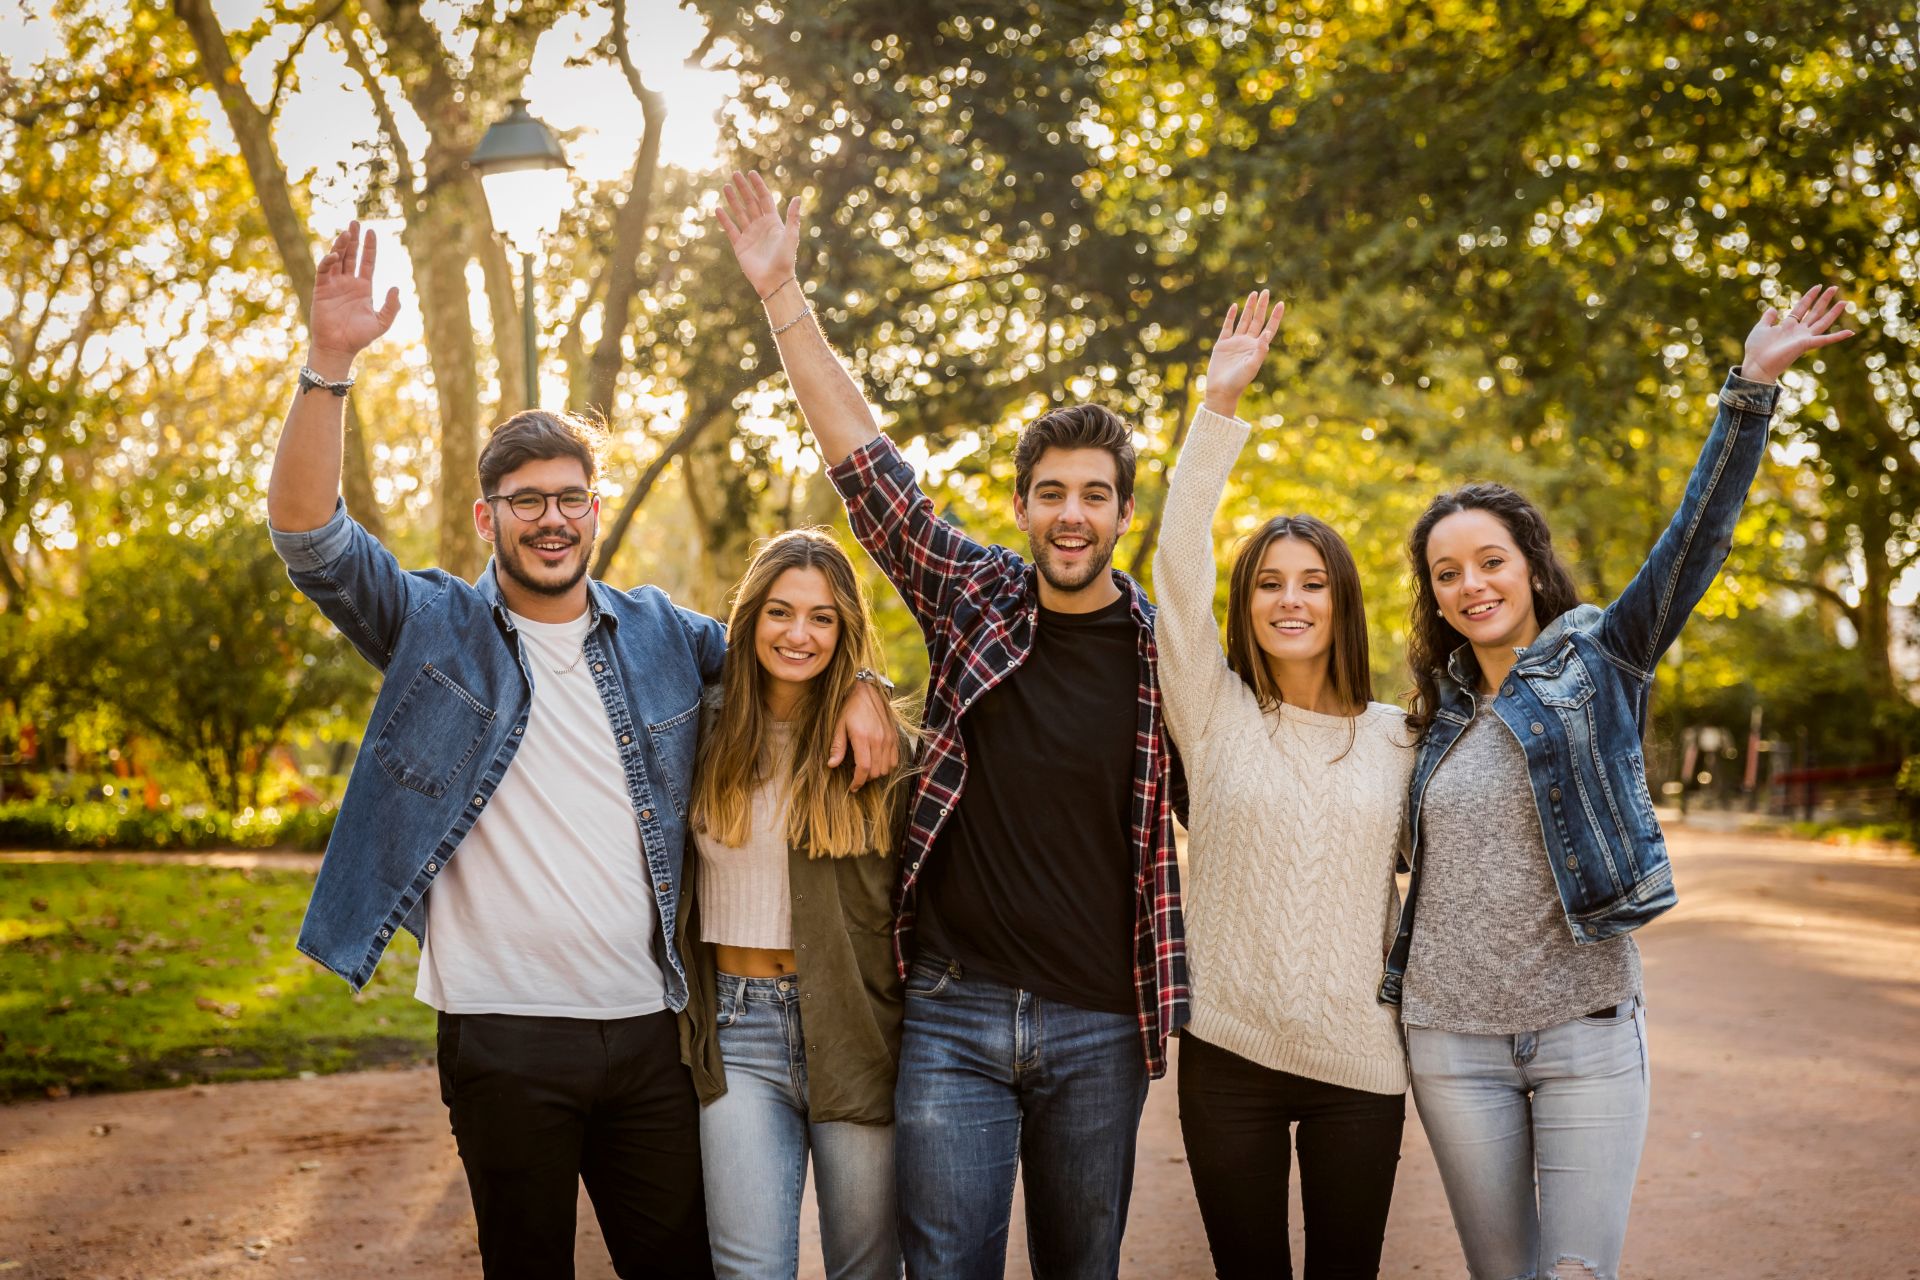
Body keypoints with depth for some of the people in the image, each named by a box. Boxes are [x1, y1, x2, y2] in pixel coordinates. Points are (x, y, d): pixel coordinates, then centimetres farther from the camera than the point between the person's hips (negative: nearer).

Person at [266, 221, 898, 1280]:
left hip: (646, 1027, 3)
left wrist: (860, 688, -1)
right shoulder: (435, 628, 0)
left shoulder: (657, 631, 9)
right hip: (504, 1039, -2)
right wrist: (330, 363, -25)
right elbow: (305, 529, -13)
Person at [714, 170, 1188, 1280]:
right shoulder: (975, 597, 1)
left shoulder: (1163, 646, 1)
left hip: (1099, 1025, 1)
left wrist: (1181, 1000, 3)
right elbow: (866, 459, -3)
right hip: (953, 1016, 0)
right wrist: (782, 293, -8)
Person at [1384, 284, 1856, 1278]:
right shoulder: (1438, 717, 10)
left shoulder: (1600, 663, 0)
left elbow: (1694, 540, -12)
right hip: (1453, 1037, 3)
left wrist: (1751, 391, -20)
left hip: (1587, 1031, -3)